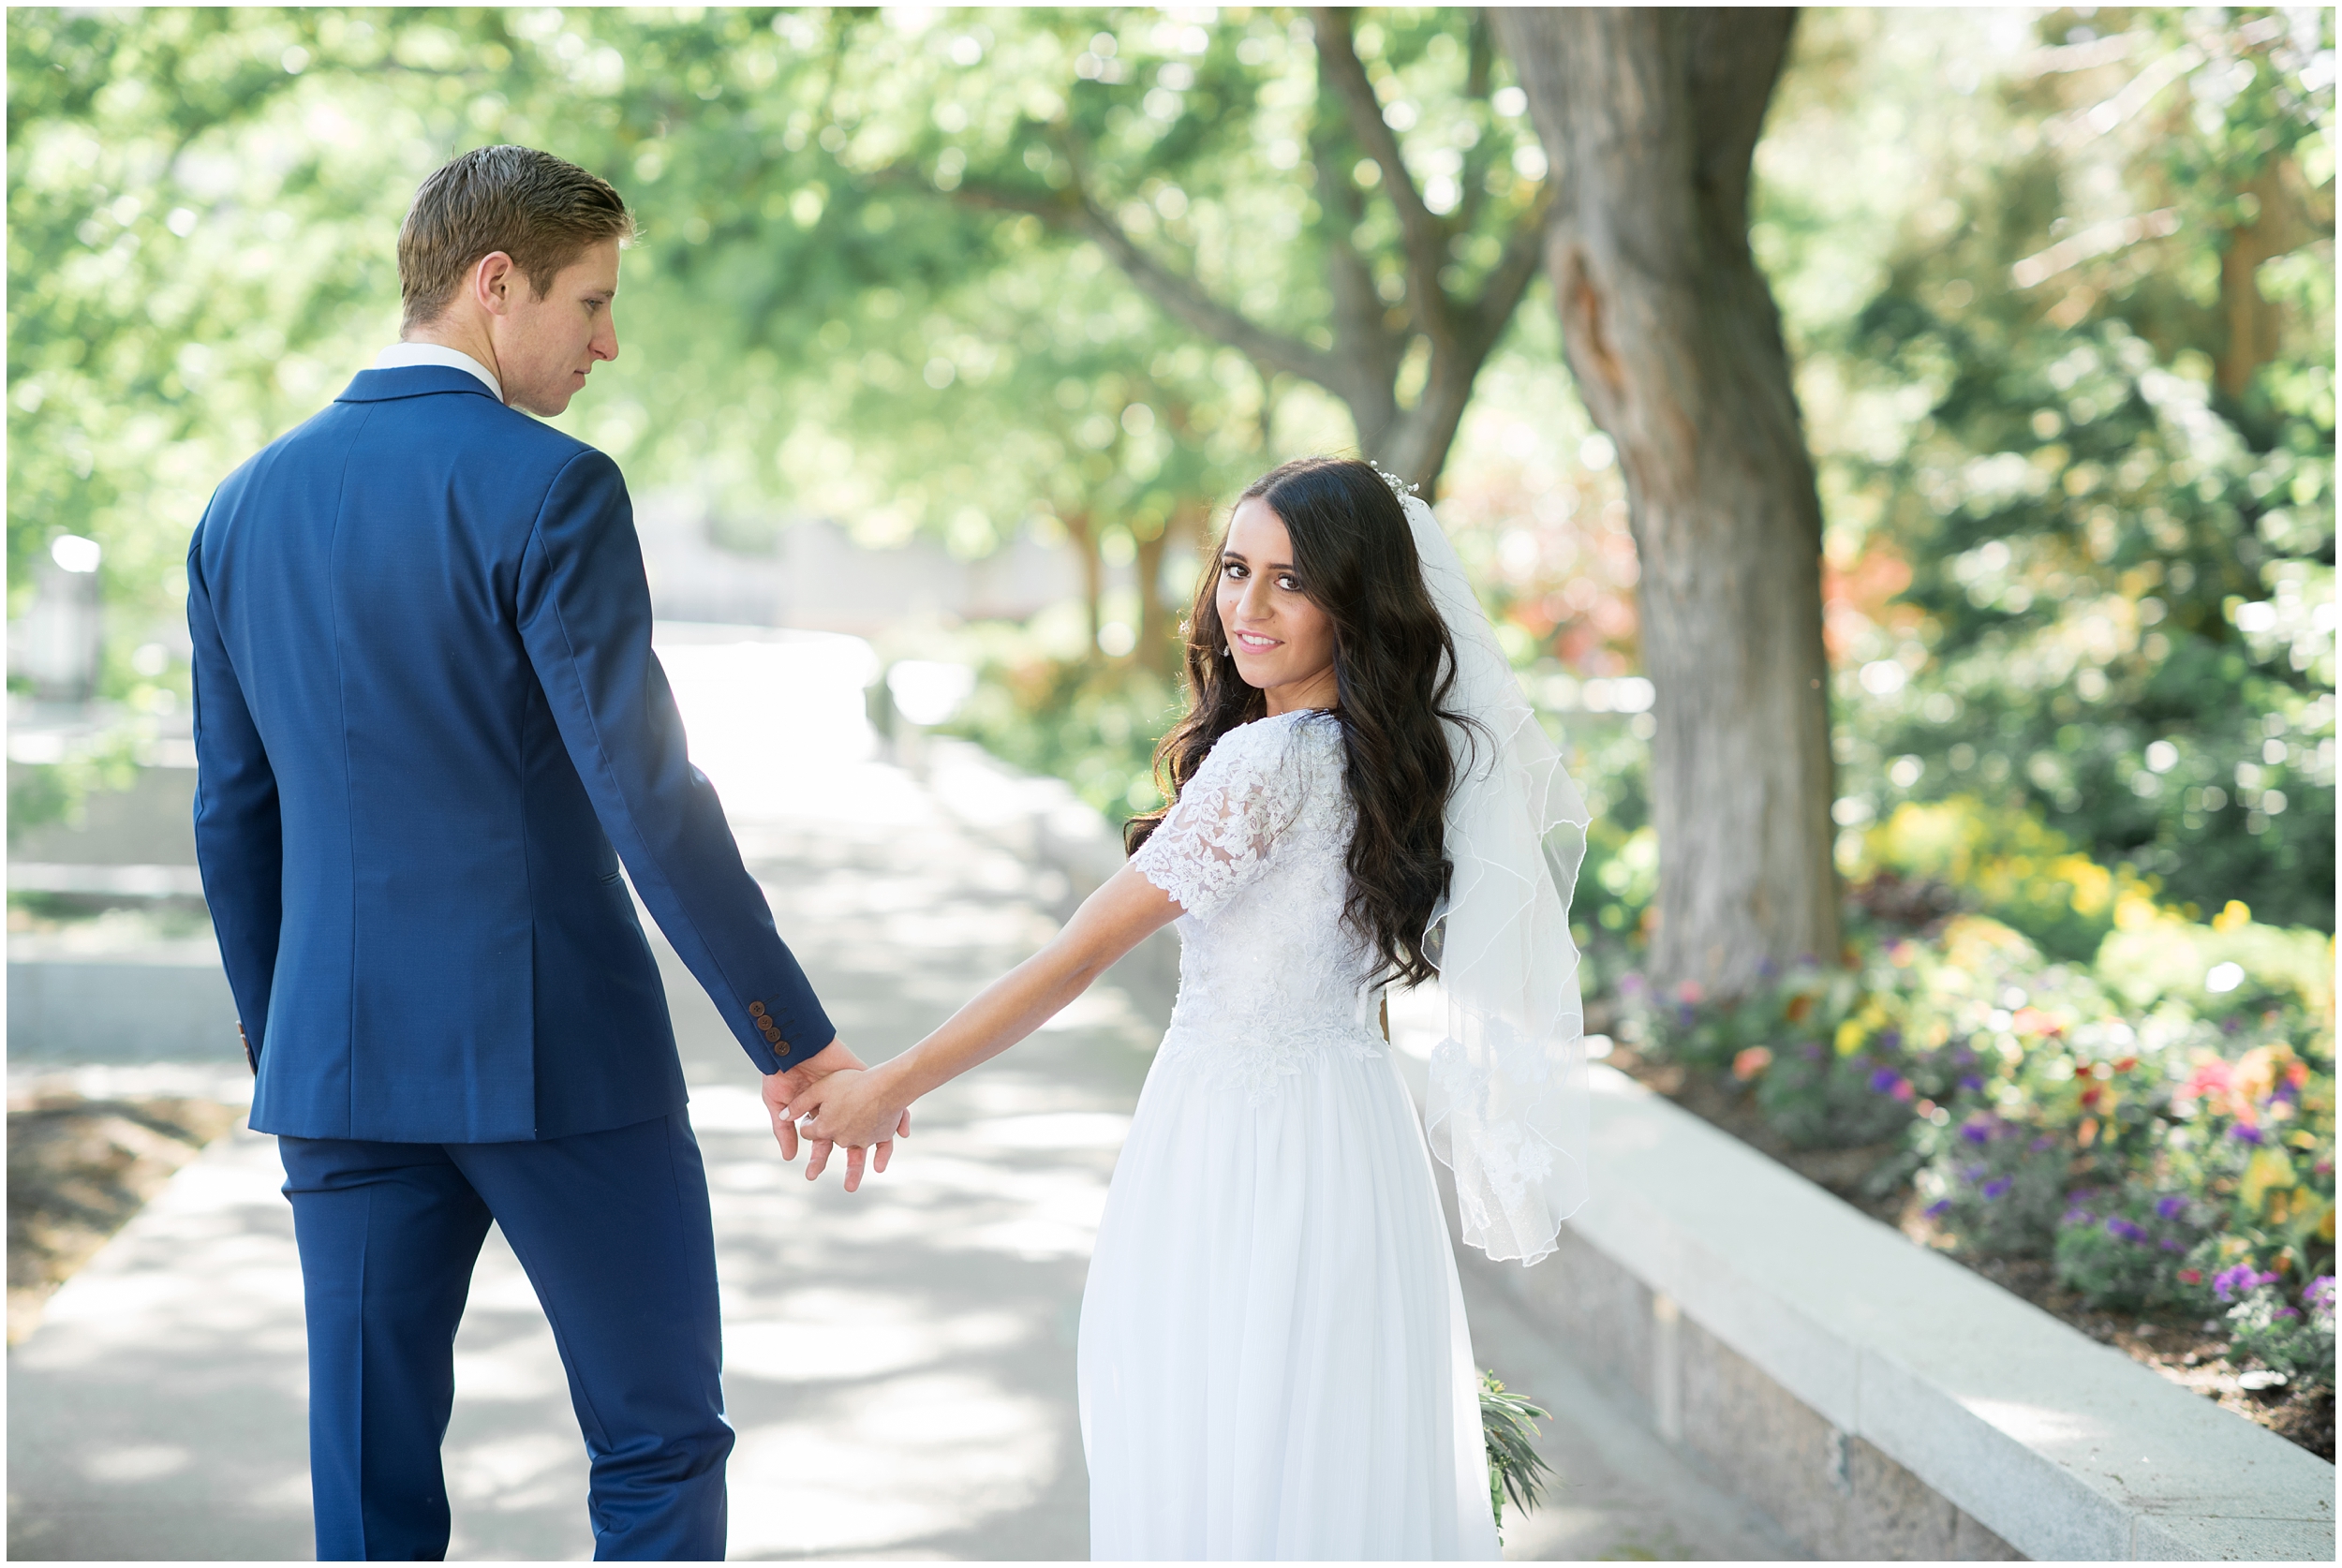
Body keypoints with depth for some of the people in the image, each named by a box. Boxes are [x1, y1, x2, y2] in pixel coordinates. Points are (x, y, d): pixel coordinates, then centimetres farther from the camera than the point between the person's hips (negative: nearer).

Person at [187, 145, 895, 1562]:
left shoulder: (248, 504, 9)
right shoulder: (548, 488, -11)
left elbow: (235, 818, 14)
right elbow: (644, 793, -16)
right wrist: (794, 1037, -11)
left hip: (343, 1066, 6)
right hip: (558, 1048, -6)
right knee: (662, 1449, 9)